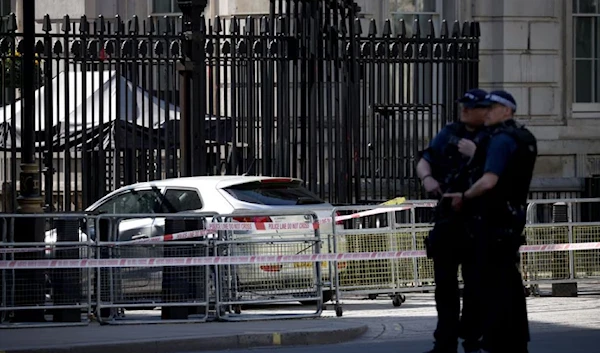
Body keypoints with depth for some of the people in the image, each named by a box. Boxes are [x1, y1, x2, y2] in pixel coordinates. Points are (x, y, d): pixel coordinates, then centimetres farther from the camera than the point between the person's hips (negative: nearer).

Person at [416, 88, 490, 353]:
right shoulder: (449, 134, 11)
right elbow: (423, 162, 10)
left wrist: (475, 154, -22)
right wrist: (427, 178, -10)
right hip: (448, 218, 4)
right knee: (445, 282, 5)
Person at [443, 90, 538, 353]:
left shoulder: (501, 140, -17)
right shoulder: (524, 139, 13)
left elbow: (489, 181, -26)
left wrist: (464, 197, -12)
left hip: (494, 219, -10)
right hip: (514, 214, 10)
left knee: (492, 281, -6)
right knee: (509, 280, 16)